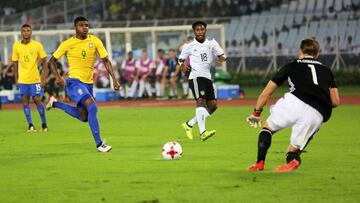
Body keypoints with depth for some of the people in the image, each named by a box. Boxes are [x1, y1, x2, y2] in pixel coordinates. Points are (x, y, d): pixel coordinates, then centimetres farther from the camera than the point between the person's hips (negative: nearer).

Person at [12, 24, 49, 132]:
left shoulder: (37, 45, -5)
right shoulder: (16, 46, 1)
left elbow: (44, 62, -1)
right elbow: (15, 63, 9)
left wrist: (43, 79, -6)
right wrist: (16, 79, 5)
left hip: (35, 79, -2)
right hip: (22, 80, 2)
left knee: (37, 100, -3)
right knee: (25, 101, -2)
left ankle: (44, 124, 10)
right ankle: (30, 125, 2)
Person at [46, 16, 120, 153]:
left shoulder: (95, 41, -1)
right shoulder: (68, 44, -6)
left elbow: (106, 61, 2)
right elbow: (52, 61, 5)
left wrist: (114, 79, -9)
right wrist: (58, 77, -9)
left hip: (89, 83, 6)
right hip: (75, 81, -5)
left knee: (83, 117, 14)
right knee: (92, 107, -25)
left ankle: (55, 103, 35)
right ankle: (99, 144, -21)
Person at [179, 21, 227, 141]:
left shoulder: (211, 43, 12)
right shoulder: (189, 46, 4)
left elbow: (222, 56, 10)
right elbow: (181, 58, 15)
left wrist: (221, 58, -14)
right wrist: (182, 65, -7)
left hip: (207, 77, 6)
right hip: (196, 77, -6)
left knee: (212, 105, 3)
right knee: (201, 101, -23)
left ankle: (189, 124, 16)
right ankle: (202, 132, -36)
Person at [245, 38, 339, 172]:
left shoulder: (291, 66, 23)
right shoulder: (327, 71, 28)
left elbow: (266, 92, 25)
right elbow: (335, 102, 22)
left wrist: (256, 113, 38)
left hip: (294, 102, -2)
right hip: (317, 116, 2)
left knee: (268, 127, 24)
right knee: (293, 151, 13)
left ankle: (260, 163, 5)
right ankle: (293, 160, -22)